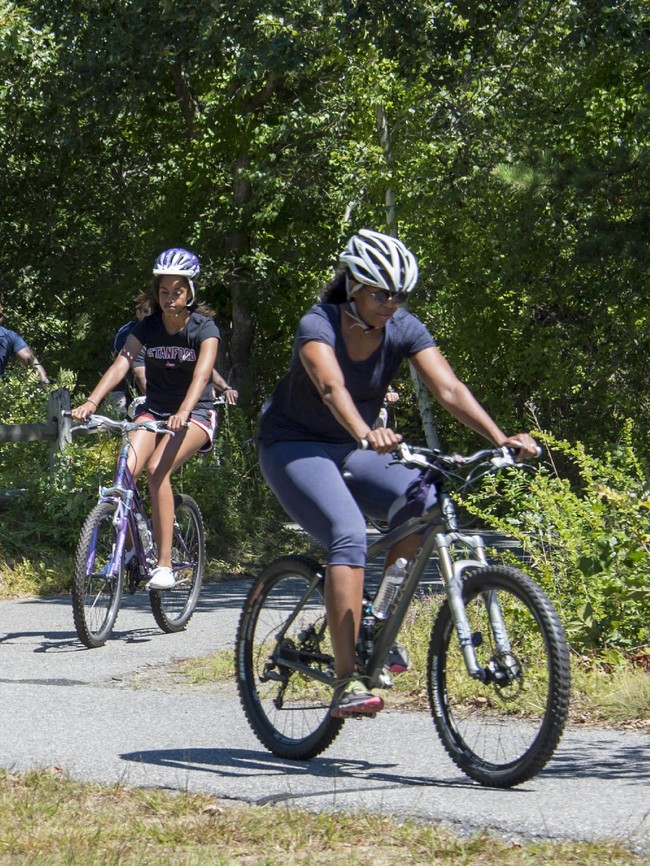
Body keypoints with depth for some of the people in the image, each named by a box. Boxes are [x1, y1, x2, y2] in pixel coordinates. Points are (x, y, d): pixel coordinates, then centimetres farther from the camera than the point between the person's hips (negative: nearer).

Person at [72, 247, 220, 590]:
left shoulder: (204, 329, -12)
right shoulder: (147, 328, -3)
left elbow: (202, 373, -28)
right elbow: (121, 364, -16)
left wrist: (183, 412, -47)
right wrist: (91, 402, -33)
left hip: (195, 414, -4)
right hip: (153, 410, 4)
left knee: (157, 468, -30)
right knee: (125, 470, -24)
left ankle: (164, 564, -26)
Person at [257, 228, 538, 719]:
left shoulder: (404, 330, -9)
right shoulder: (318, 326, -22)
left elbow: (449, 389, -21)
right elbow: (333, 387, -42)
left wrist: (501, 439, -36)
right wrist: (366, 434, -62)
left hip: (351, 450, 5)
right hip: (294, 447, -5)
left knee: (422, 503, -24)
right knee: (349, 535, -30)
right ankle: (346, 683, -33)